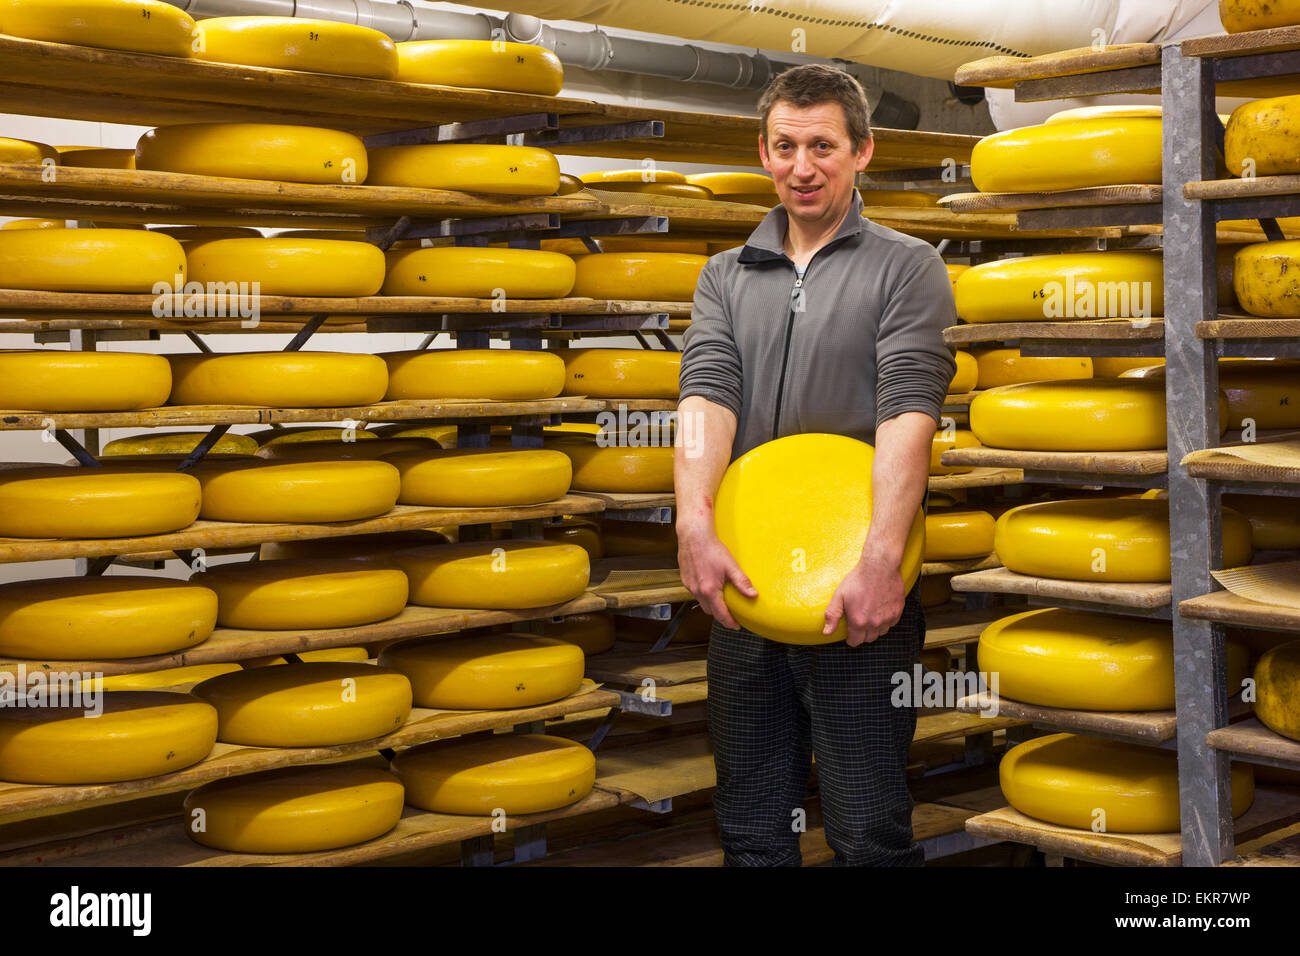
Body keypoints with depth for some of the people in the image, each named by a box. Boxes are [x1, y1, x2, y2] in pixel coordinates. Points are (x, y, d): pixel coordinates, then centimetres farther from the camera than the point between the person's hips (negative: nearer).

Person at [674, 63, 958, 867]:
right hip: (744, 586, 4)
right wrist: (696, 525, -20)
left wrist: (881, 560, -24)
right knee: (751, 830, 12)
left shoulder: (906, 268, 2)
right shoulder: (727, 276, 14)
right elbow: (707, 394, -2)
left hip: (858, 591, -4)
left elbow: (909, 410, -11)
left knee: (870, 832, -1)